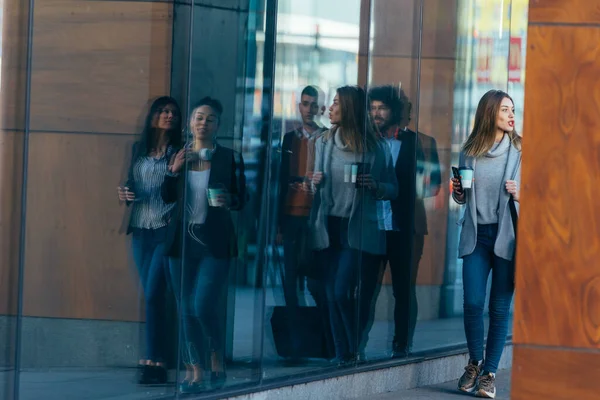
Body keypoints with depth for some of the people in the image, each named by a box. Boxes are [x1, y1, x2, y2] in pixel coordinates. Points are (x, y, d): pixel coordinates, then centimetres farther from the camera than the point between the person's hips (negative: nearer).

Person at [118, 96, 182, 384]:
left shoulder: (180, 153, 0)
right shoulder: (139, 150, 13)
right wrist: (125, 195, -1)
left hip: (166, 230, -5)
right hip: (141, 230, 5)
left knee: (153, 295, -13)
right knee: (151, 295, 7)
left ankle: (154, 361, -13)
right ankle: (155, 359, 10)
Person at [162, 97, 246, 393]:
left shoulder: (229, 158, 1)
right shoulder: (180, 156, 9)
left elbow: (242, 199, 5)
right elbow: (166, 198, 7)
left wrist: (228, 200, -16)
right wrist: (174, 170, -7)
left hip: (215, 243, -3)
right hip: (182, 239, 4)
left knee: (204, 306, -12)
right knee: (187, 309, 3)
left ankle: (217, 362, 12)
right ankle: (196, 372, 10)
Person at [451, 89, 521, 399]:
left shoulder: (520, 150, -1)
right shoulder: (470, 152, 7)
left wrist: (521, 195, -17)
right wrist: (457, 191, -3)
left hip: (507, 235, -2)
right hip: (476, 235, 2)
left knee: (500, 307, -1)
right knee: (473, 303, -4)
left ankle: (489, 373, 9)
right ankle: (475, 362, 18)